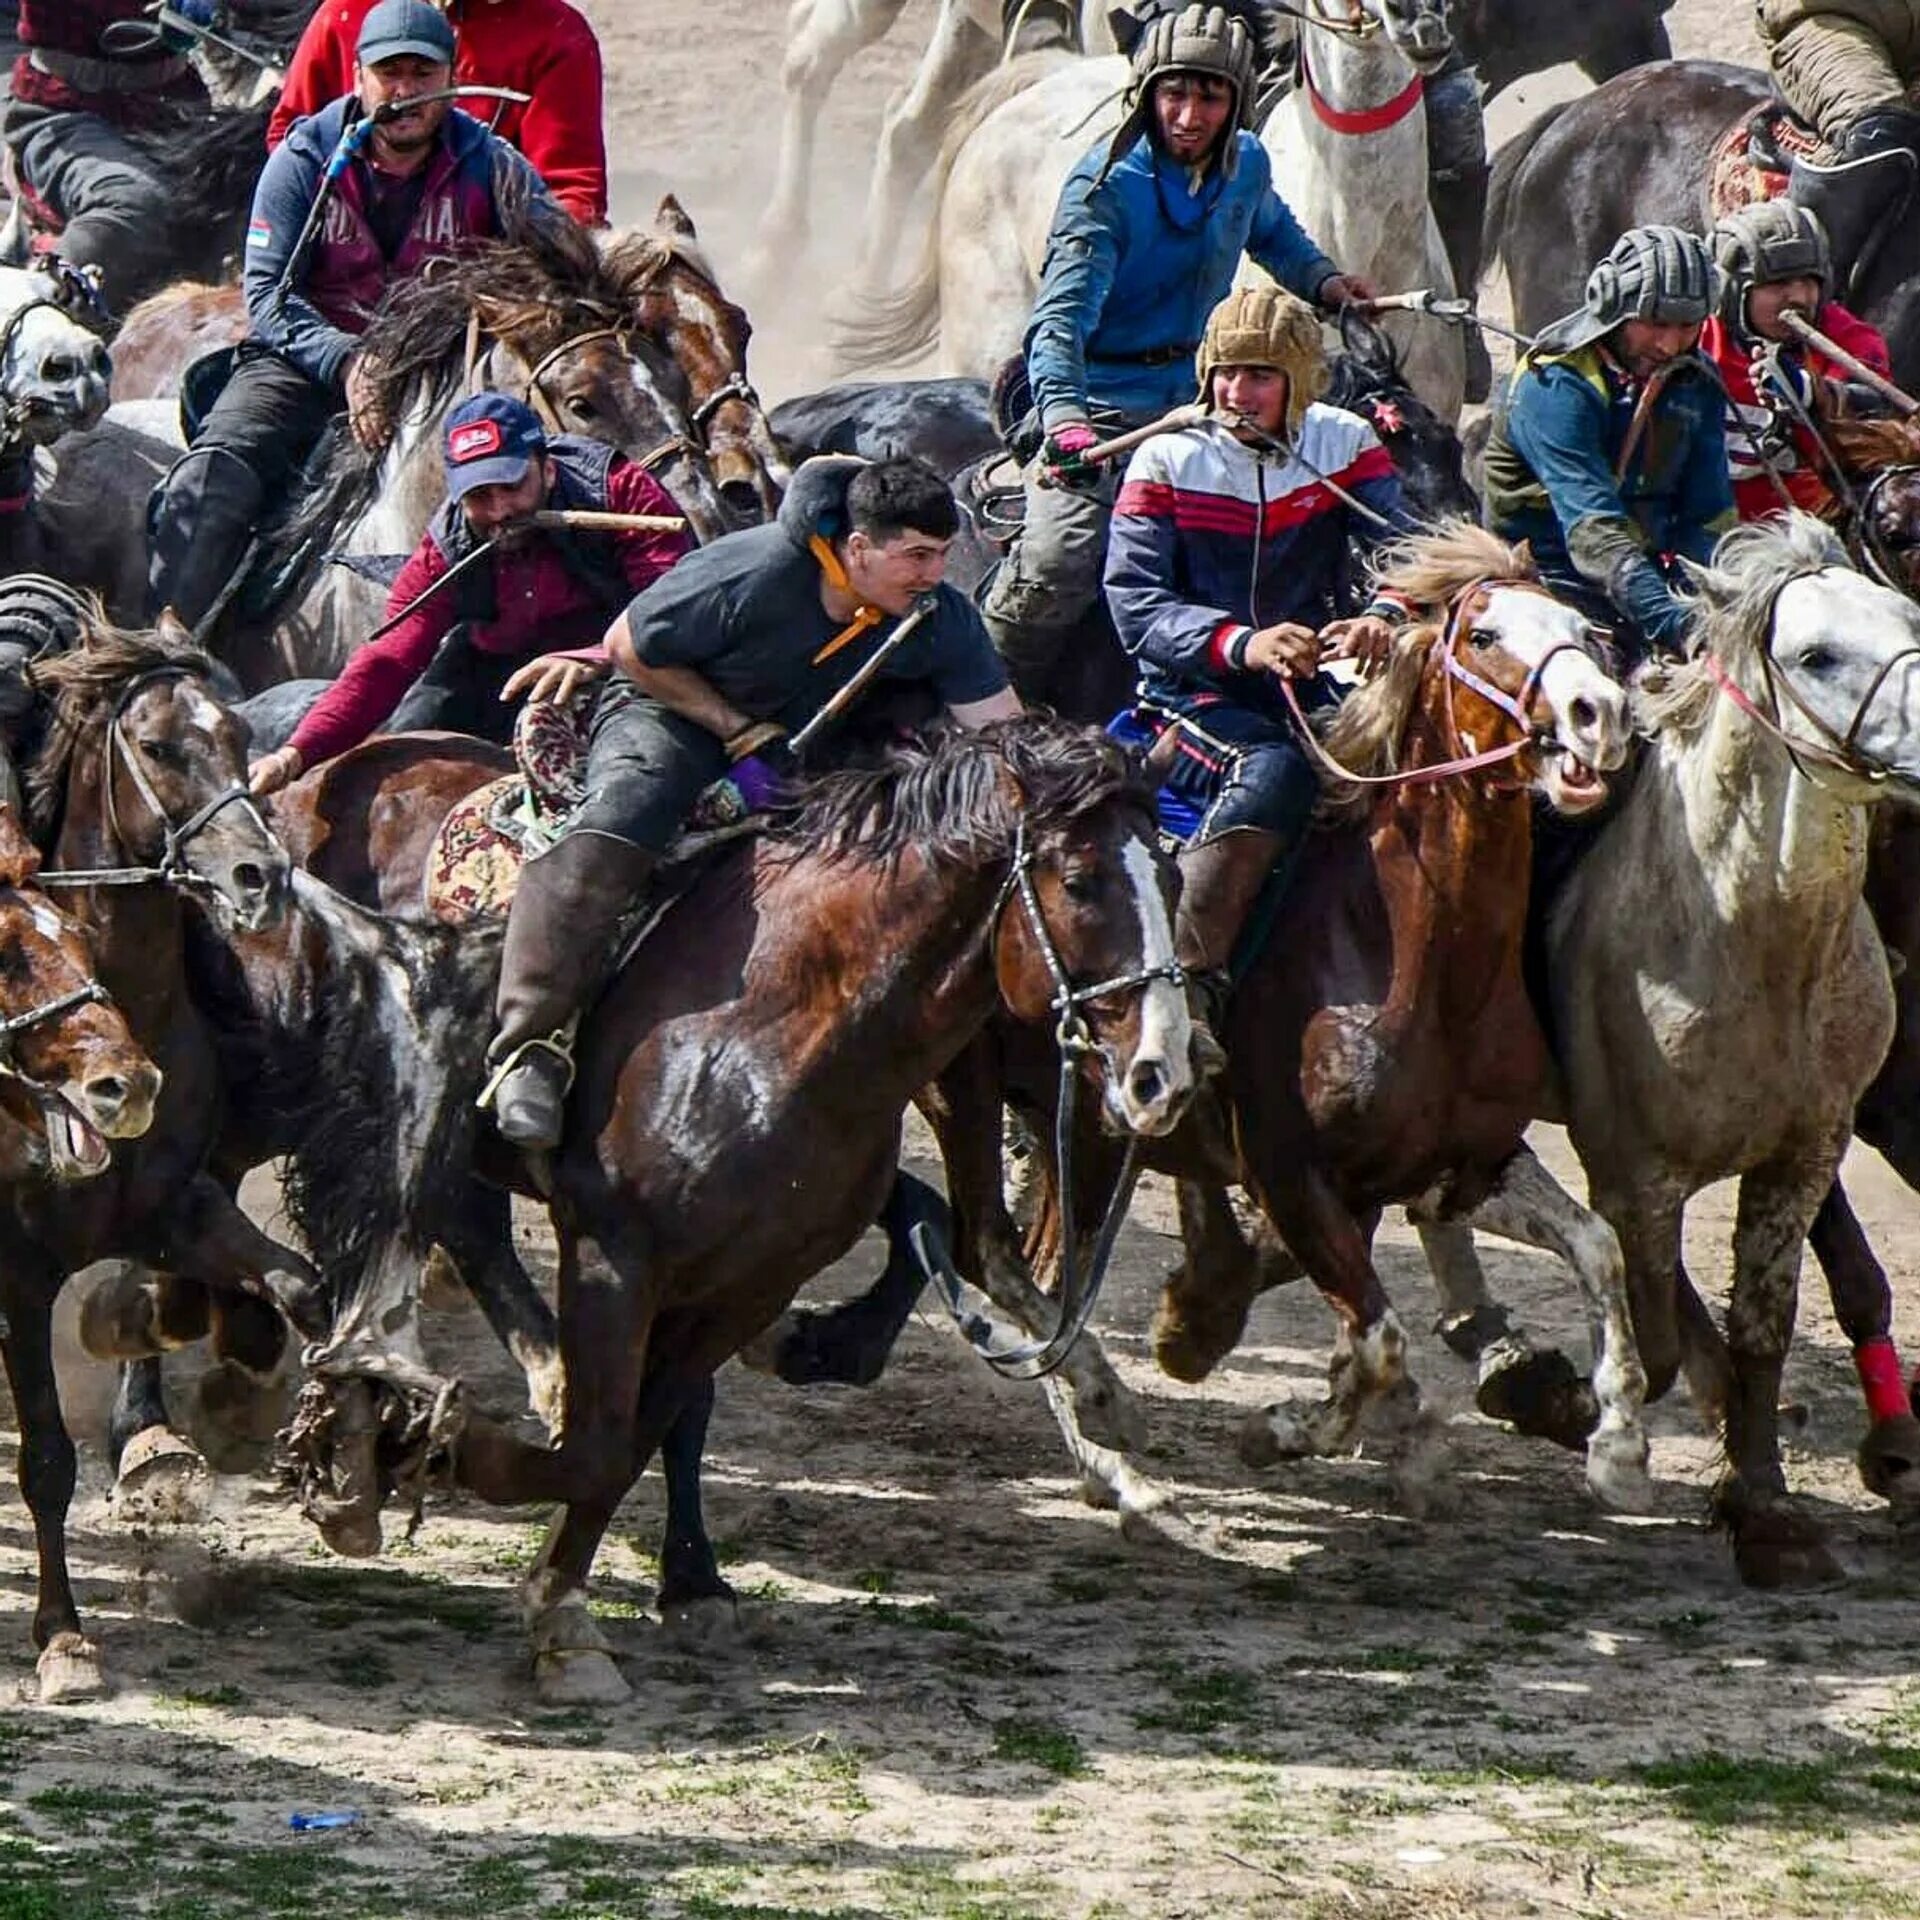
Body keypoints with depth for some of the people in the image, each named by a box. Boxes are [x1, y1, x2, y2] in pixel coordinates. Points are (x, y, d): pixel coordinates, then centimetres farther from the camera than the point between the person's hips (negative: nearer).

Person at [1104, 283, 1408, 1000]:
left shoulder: (1344, 445, 7)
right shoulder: (1169, 460, -1)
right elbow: (1135, 604, -10)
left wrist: (1386, 616, -31)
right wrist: (1242, 644, -29)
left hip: (1308, 687, 3)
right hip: (1192, 694, -3)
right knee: (1273, 769, -35)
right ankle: (1177, 973, -37)